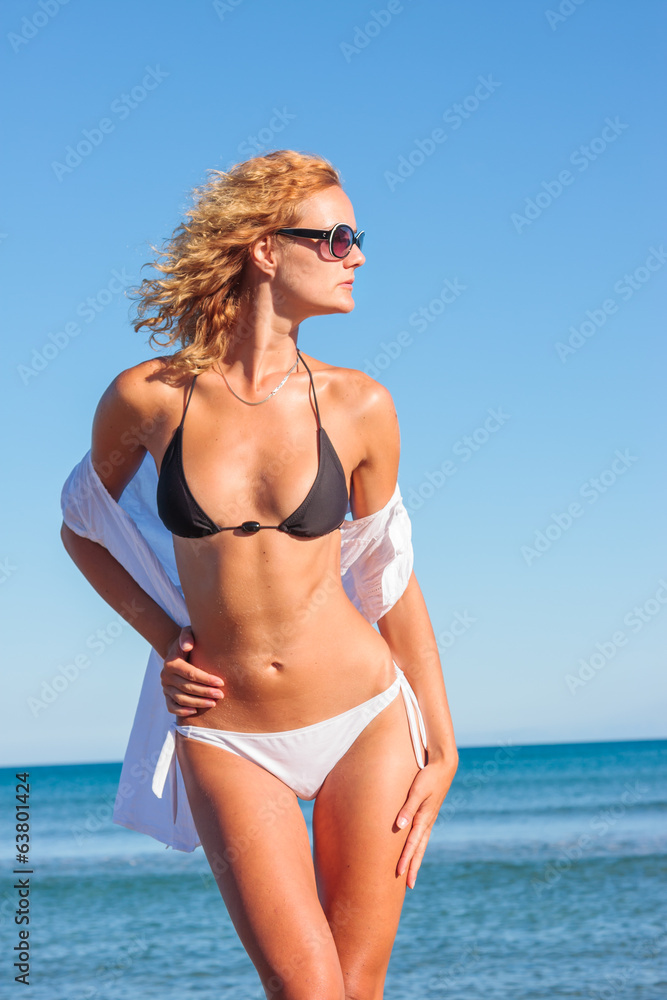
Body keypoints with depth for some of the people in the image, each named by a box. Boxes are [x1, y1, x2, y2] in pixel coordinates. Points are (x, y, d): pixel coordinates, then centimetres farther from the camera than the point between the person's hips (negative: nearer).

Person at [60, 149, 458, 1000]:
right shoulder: (146, 397, -7)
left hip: (365, 718, 1)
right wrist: (164, 640, 0)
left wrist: (441, 744, 7)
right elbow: (81, 528, 12)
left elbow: (389, 578, 6)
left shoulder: (357, 407, -4)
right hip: (227, 738, -1)